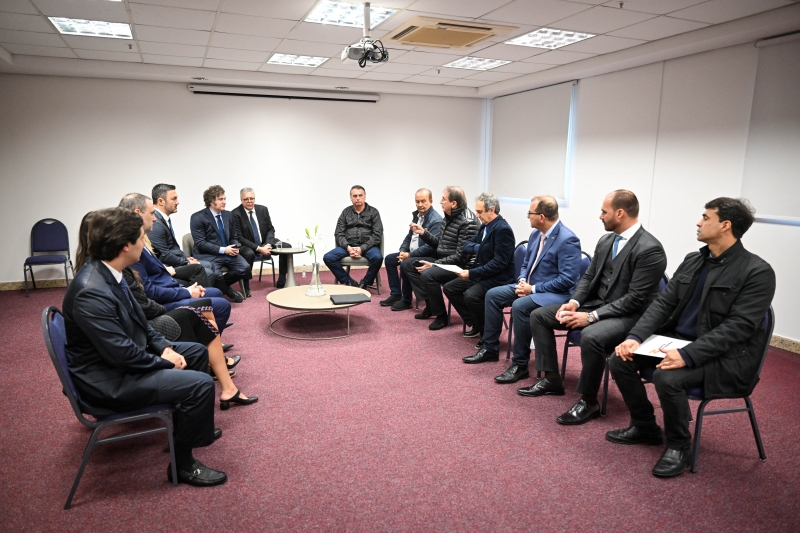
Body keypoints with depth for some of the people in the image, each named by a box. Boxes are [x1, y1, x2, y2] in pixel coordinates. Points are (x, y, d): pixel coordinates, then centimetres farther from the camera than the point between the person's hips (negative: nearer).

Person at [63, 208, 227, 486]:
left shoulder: (107, 272, -1)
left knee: (197, 351, 17)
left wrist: (163, 346, -1)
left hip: (124, 354, 10)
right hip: (107, 380, -10)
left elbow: (136, 320, 11)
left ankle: (189, 426, 31)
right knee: (201, 384, -19)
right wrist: (166, 362, -14)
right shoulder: (91, 292, -31)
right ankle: (182, 464, 2)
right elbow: (121, 354, -29)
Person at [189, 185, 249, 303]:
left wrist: (235, 247, -5)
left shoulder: (228, 215, 11)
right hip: (208, 255, -5)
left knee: (245, 268, -20)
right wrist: (222, 250, -20)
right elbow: (200, 243, -13)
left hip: (228, 252, 5)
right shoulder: (197, 217, -8)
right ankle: (225, 288, 3)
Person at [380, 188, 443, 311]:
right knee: (389, 259, 10)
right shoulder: (416, 215, 7)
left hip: (426, 256, -10)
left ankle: (406, 301, -11)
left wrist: (410, 255, -24)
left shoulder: (436, 220, -21)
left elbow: (430, 246, -27)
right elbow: (409, 236, 15)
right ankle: (396, 294, 13)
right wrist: (403, 250, -3)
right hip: (411, 252, 10)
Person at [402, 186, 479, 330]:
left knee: (427, 274, -33)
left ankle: (441, 315, -13)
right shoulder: (449, 217, 7)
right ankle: (429, 304, 5)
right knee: (408, 264, 7)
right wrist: (423, 233, -2)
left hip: (459, 266, -10)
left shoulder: (468, 222, -21)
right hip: (443, 261, 10)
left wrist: (434, 264, -23)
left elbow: (460, 256, -24)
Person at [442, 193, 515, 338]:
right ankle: (476, 325, 11)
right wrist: (479, 248, -10)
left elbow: (499, 263, -25)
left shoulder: (503, 229, -19)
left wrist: (471, 273, -25)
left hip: (497, 278, -10)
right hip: (481, 274, 10)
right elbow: (466, 246, 13)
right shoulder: (484, 226, 9)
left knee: (470, 295, -31)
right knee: (449, 287, 5)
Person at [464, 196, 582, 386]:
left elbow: (567, 280, -25)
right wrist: (522, 281, -5)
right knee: (493, 294, 0)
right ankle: (490, 348, 11)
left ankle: (520, 365, -19)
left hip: (556, 294, -9)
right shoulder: (536, 234, 6)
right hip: (530, 286, 9)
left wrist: (533, 288, -22)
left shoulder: (567, 240, -21)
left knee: (520, 306, -33)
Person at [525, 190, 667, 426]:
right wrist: (574, 302, -8)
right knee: (539, 315, 1)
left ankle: (588, 402, -15)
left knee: (590, 336, -38)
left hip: (628, 315, -8)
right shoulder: (606, 240, 7)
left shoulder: (650, 249, -19)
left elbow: (636, 299, -22)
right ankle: (551, 379, 10)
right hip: (595, 304, 9)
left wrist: (591, 316, -25)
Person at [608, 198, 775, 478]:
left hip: (722, 355, -7)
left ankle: (679, 445, -4)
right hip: (676, 338, 7)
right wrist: (635, 336, -11)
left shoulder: (757, 272, -14)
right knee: (620, 359, -8)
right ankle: (644, 426, 13)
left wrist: (688, 355, -33)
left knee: (667, 377, -33)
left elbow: (738, 327, -22)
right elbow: (664, 303, 5)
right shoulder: (692, 260, 8)